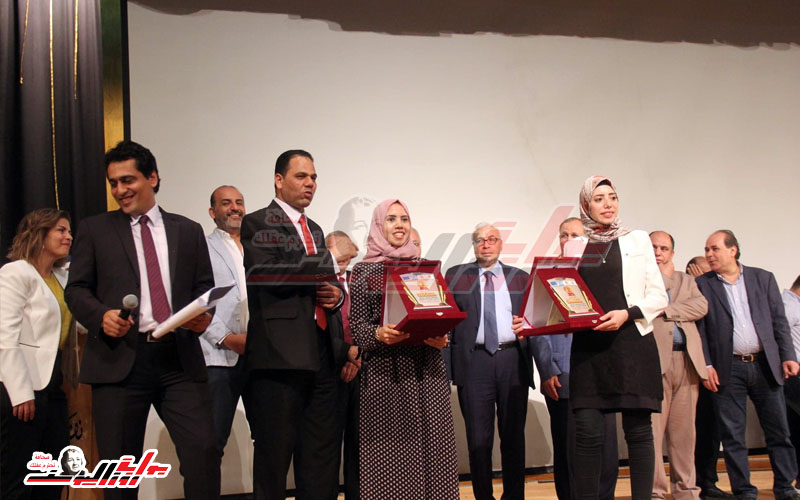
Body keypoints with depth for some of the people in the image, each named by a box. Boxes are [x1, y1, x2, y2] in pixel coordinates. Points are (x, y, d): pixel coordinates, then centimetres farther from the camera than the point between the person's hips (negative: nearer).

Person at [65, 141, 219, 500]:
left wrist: (203, 315, -7)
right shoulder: (94, 230, 11)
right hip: (119, 359, 0)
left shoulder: (188, 231, 14)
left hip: (180, 358, 1)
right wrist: (101, 315, -13)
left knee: (203, 450, -10)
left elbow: (205, 287, 15)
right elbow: (76, 289, 7)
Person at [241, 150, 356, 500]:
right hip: (281, 353, -7)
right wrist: (330, 263, -11)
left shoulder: (314, 230, 22)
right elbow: (270, 272, -18)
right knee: (275, 454, 0)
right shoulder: (258, 224, -1)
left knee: (323, 454, 9)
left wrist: (336, 294, 5)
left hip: (323, 353, 7)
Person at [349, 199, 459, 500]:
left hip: (427, 371, 2)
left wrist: (442, 337, -7)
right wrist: (378, 334, -18)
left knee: (431, 446, 0)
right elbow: (355, 324, 1)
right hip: (383, 371, -2)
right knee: (387, 452, -4)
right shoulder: (363, 271, 5)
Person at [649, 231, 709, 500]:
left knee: (684, 430, 7)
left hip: (687, 360, 4)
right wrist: (664, 274, 0)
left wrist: (668, 310, -6)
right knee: (653, 428, -6)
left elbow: (701, 306, 3)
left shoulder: (686, 280, 21)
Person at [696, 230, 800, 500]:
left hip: (765, 365, 2)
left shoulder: (763, 278, 8)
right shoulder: (702, 284, 3)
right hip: (727, 370, -1)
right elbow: (699, 329, 0)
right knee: (732, 435, 2)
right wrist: (706, 366, -8)